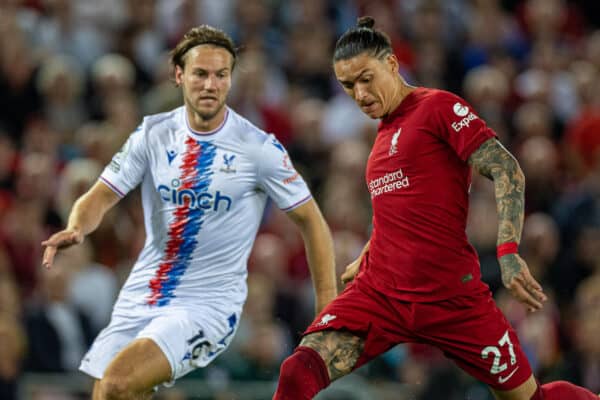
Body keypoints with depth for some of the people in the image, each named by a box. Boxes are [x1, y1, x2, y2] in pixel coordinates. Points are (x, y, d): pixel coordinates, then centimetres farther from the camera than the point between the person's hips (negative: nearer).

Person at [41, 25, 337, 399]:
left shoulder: (260, 148, -9)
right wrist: (77, 229, -22)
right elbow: (101, 196, 1)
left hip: (209, 303, -5)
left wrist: (328, 305, -7)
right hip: (142, 297, 5)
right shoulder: (153, 134, 1)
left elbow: (312, 221, -2)